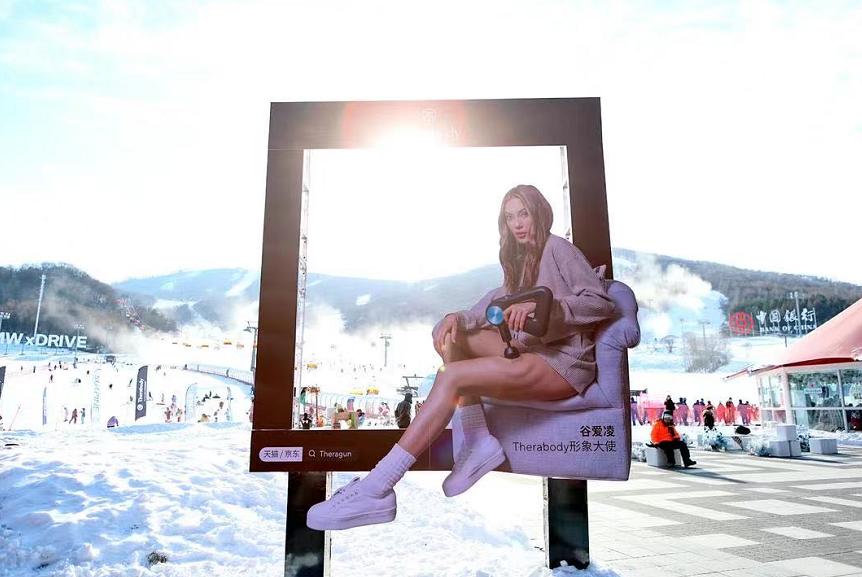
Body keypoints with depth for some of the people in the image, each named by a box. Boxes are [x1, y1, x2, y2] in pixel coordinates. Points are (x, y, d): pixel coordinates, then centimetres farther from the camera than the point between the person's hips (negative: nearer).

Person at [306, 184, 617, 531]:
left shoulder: (558, 248, -6)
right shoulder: (522, 257, 20)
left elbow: (603, 303, -16)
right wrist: (459, 318, -10)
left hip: (564, 360, -9)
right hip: (532, 349, 9)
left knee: (450, 377, -24)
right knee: (448, 334, -2)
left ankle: (374, 491, -27)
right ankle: (479, 442, -10)